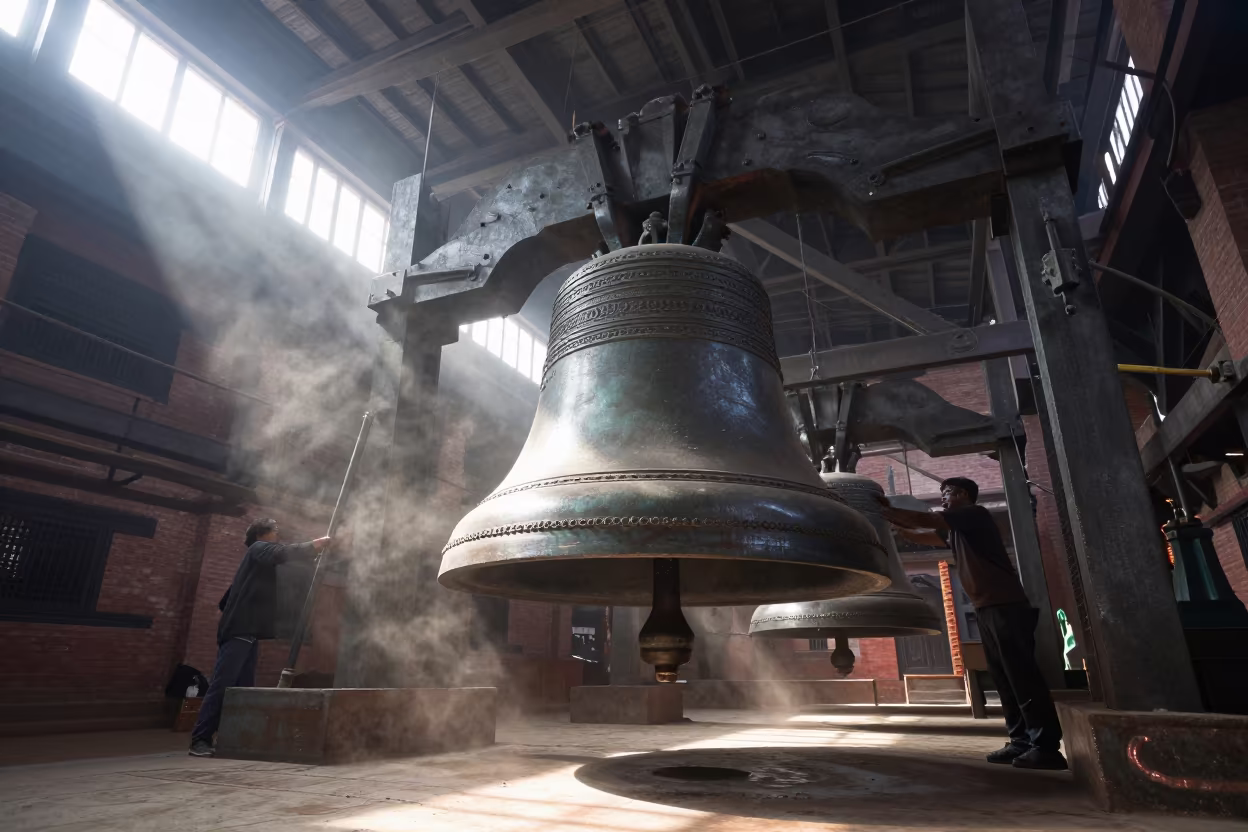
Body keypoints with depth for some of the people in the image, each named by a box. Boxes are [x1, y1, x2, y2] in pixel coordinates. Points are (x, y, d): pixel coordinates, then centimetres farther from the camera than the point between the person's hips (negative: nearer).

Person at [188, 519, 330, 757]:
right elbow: (284, 553, -21)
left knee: (243, 689, 5)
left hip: (248, 633, 10)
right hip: (238, 632, -10)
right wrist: (316, 545, -15)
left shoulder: (262, 562, 27)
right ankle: (200, 740, -10)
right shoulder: (258, 549, 1)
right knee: (221, 687, -11)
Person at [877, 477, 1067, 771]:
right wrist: (890, 521, 12)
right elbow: (920, 535, 23)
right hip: (987, 608, 9)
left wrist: (887, 511, -4)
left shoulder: (975, 514, -5)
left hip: (1005, 606, -9)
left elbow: (924, 520, -11)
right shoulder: (955, 530, 21)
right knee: (1004, 678, 7)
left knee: (1022, 675, -10)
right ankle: (1022, 741, 9)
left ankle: (1047, 746, -8)